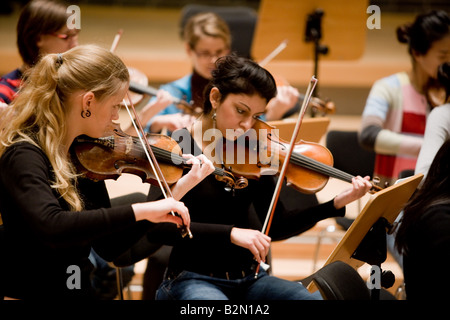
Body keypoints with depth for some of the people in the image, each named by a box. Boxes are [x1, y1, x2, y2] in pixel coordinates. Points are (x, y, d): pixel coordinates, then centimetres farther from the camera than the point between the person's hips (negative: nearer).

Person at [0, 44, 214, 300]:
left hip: (82, 291, 7)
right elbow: (51, 227, -34)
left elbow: (110, 247, 9)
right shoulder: (24, 154, -16)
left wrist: (176, 193, 3)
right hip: (29, 293, -7)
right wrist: (140, 211, -33)